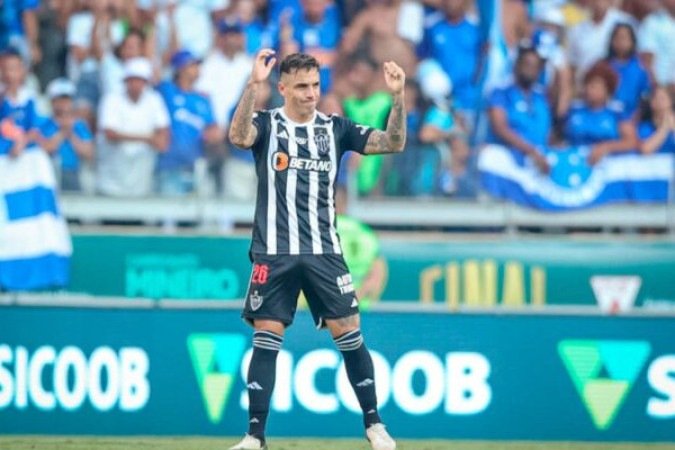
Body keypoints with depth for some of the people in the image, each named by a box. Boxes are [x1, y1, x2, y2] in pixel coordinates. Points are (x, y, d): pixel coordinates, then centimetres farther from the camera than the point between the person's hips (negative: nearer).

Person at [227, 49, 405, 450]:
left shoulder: (335, 128, 8)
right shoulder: (267, 124, 1)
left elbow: (393, 143, 2)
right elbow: (239, 136, -22)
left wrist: (398, 96, -14)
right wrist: (254, 84, -33)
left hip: (324, 252, 2)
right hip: (274, 253, -2)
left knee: (349, 333, -2)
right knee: (266, 339, -3)